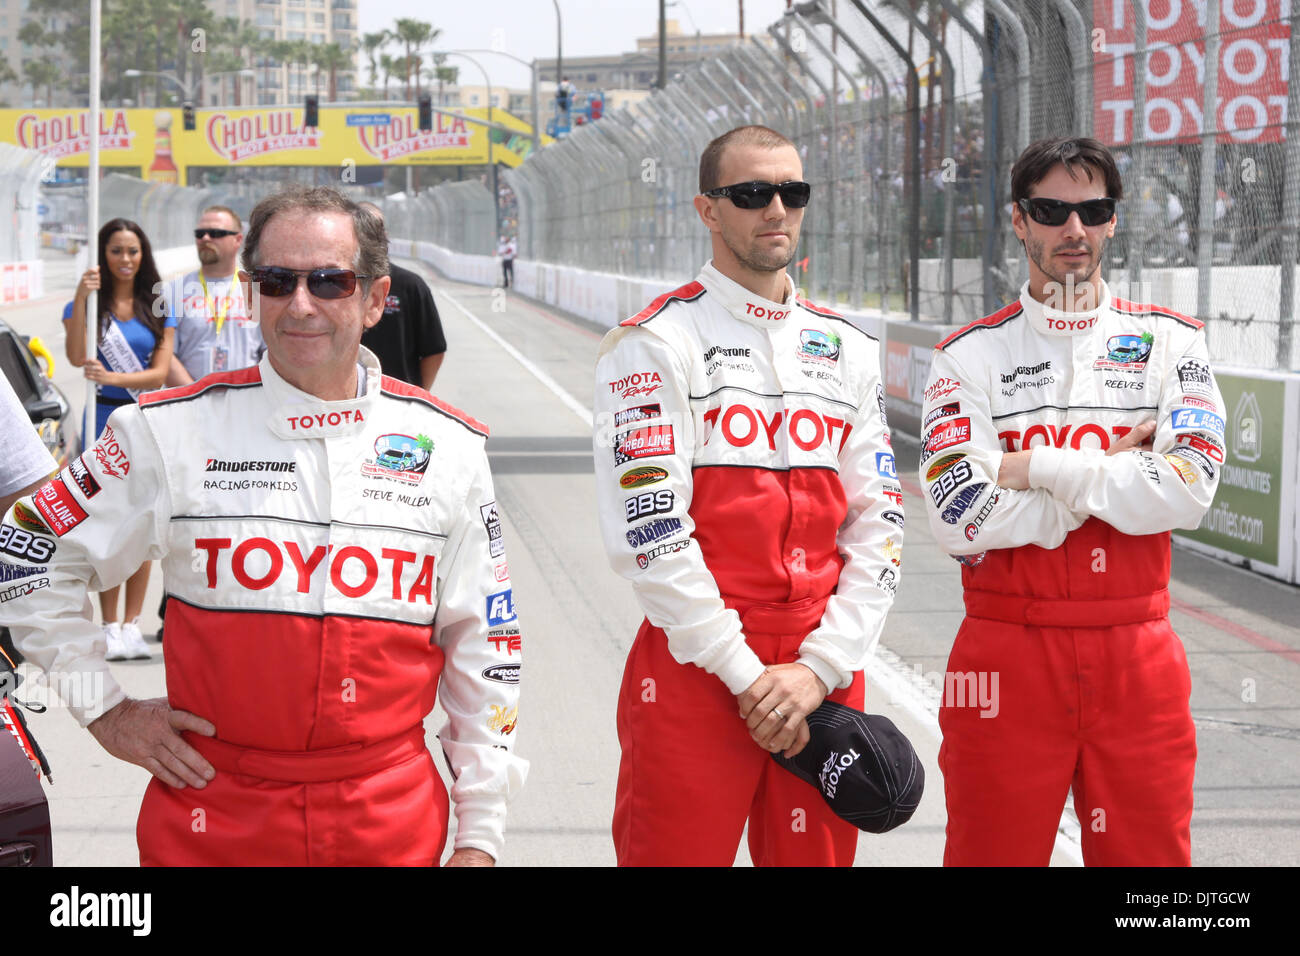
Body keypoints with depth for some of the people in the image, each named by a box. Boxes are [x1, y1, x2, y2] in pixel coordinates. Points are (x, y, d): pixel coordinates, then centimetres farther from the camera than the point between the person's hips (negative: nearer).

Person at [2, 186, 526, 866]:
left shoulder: (448, 446, 2)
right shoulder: (171, 431, -3)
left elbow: (483, 646, 7)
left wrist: (479, 836, 5)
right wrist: (105, 711, 1)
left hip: (393, 821, 1)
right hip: (211, 813, -1)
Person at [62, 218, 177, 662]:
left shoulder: (158, 309, 7)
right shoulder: (88, 304, 2)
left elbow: (160, 373, -2)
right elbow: (76, 357, -15)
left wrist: (111, 377, -17)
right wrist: (80, 300, -24)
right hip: (104, 421, -2)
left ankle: (132, 624, 8)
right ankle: (110, 626, 1)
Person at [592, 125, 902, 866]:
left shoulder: (849, 350, 12)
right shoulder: (658, 341, -4)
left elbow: (878, 527, 7)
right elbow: (648, 530, -11)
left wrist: (820, 667, -5)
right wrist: (744, 672, -13)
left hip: (825, 675, 4)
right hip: (695, 667, -4)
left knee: (818, 853, 10)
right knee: (678, 849, -2)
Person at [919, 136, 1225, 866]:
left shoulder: (1170, 341, 6)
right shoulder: (972, 354, 2)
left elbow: (1187, 493, -10)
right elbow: (960, 519, -11)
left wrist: (1039, 467, -10)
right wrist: (1110, 474, -8)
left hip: (1137, 660, 1)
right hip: (1009, 658, -1)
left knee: (1150, 854, 6)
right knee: (995, 851, 4)